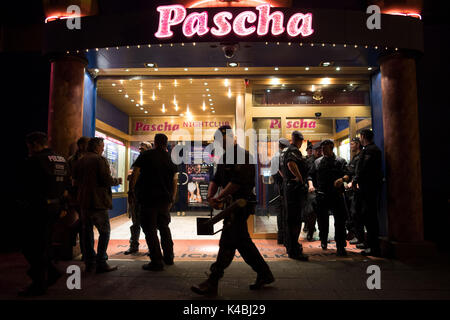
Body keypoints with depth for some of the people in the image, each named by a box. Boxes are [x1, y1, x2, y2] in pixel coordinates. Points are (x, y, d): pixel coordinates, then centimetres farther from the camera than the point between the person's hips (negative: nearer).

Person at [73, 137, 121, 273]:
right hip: (98, 202, -7)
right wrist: (117, 180, 1)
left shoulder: (80, 161, 10)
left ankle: (89, 263, 18)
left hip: (83, 201, 7)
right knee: (104, 231, 1)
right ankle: (101, 263, -1)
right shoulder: (100, 159, -10)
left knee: (87, 231, 12)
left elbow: (76, 179, 13)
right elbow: (107, 180, -17)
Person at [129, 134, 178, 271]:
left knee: (150, 229, 1)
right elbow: (175, 181, 10)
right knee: (164, 227, 18)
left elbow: (135, 173, -9)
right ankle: (169, 257, 25)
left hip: (148, 198, -5)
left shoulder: (146, 155, -3)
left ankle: (157, 262, 0)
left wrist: (132, 189, 5)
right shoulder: (171, 158, 8)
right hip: (165, 198, 5)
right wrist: (172, 199, 17)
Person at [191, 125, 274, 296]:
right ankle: (264, 274, 28)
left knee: (227, 242, -7)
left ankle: (212, 283, -1)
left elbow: (237, 182, -22)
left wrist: (219, 197, -16)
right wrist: (210, 195, -3)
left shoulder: (243, 155, -13)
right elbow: (216, 179, 15)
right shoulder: (224, 158, 17)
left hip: (241, 204, -10)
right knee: (243, 242, 15)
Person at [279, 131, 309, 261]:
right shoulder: (294, 151, -13)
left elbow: (279, 167, 28)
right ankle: (294, 251, -6)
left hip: (287, 185, 10)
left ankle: (290, 245, 32)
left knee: (290, 217, 19)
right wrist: (299, 177, -23)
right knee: (295, 219, -8)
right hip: (296, 187, -10)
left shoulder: (284, 151, 16)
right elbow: (291, 164, -34)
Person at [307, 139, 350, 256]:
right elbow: (310, 175, 18)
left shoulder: (341, 161, 8)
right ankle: (323, 241, 34)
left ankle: (340, 246, 0)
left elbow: (348, 175, -4)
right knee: (322, 220, 11)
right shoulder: (317, 162, 15)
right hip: (321, 195, 2)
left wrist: (342, 179, -26)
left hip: (337, 195, -2)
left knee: (340, 220, -7)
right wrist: (310, 184, -1)